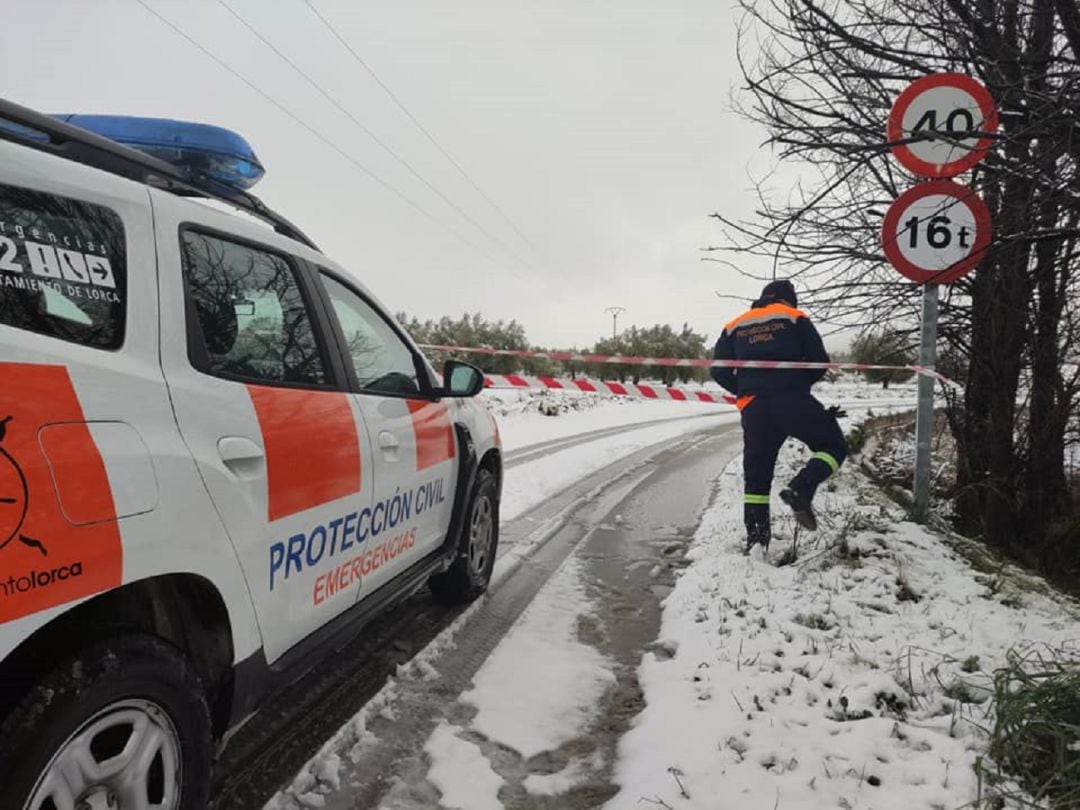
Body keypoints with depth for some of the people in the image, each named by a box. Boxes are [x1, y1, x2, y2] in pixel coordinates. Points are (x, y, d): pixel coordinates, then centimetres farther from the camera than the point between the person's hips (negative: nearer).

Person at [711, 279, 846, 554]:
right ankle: (801, 489, -13)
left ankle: (755, 541, 8)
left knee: (756, 475, 11)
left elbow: (720, 371, 10)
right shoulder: (795, 318, 11)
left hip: (753, 409, 3)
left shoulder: (734, 327, 19)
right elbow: (819, 362, 5)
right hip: (793, 401, -3)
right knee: (832, 446, 13)